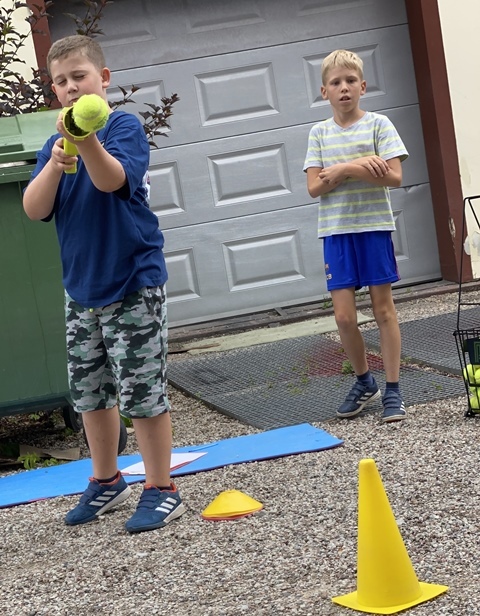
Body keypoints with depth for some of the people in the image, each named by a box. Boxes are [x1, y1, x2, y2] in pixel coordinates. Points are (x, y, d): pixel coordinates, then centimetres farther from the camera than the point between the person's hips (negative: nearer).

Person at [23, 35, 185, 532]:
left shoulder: (123, 127, -9)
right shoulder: (56, 143, 7)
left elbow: (112, 179, -28)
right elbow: (34, 209, -5)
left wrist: (86, 138, -46)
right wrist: (55, 165, -22)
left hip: (133, 285, -6)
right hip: (82, 289, 7)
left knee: (142, 392, -4)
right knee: (89, 392, 15)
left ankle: (161, 489, 10)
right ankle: (106, 481, 31)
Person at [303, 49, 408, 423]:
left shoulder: (378, 124, -2)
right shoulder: (319, 133, 6)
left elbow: (394, 176, -12)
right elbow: (314, 187, -3)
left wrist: (341, 171, -17)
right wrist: (356, 167, -16)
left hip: (374, 226, -2)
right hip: (337, 231, 2)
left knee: (383, 308, 4)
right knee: (344, 316, 0)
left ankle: (392, 389, 12)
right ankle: (364, 382, 22)